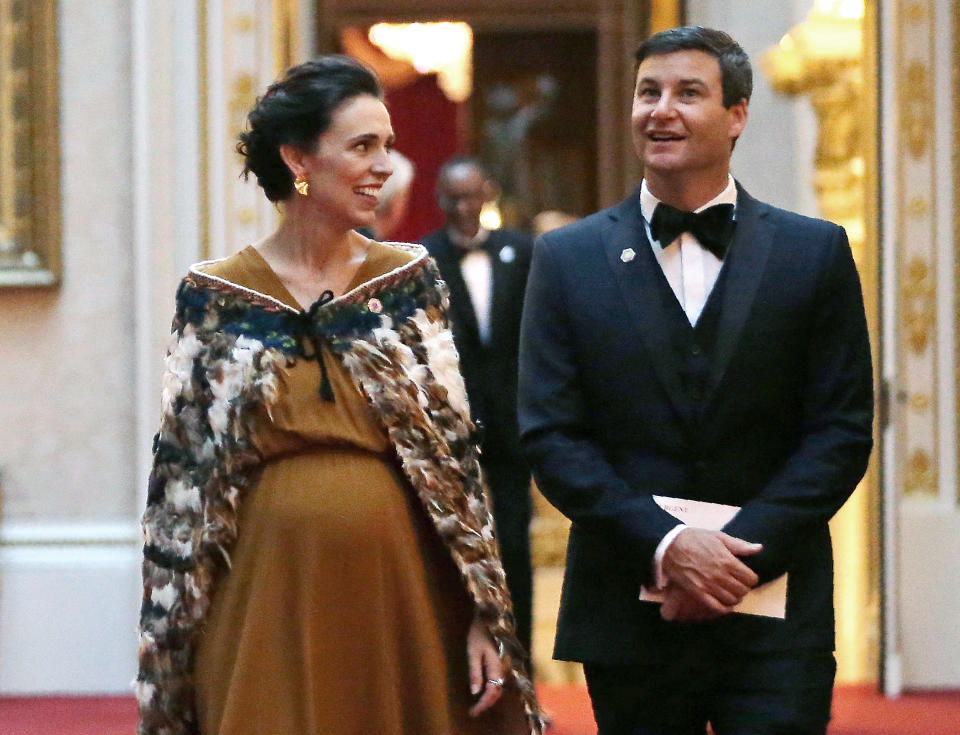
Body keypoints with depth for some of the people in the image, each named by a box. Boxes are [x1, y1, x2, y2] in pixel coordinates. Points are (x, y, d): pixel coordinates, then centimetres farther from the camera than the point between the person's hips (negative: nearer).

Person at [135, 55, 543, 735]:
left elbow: (454, 450, 2)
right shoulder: (215, 295, 0)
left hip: (399, 593, 1)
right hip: (267, 597, -1)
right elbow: (184, 474, 2)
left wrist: (484, 615, -4)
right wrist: (170, 646, 0)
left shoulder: (410, 280, 4)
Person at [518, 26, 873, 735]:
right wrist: (665, 544, -14)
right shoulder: (567, 258, 6)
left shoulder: (817, 252, 5)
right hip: (630, 616, 1)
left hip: (776, 619, -1)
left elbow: (843, 431, 0)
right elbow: (551, 436, 0)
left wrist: (738, 549, -12)